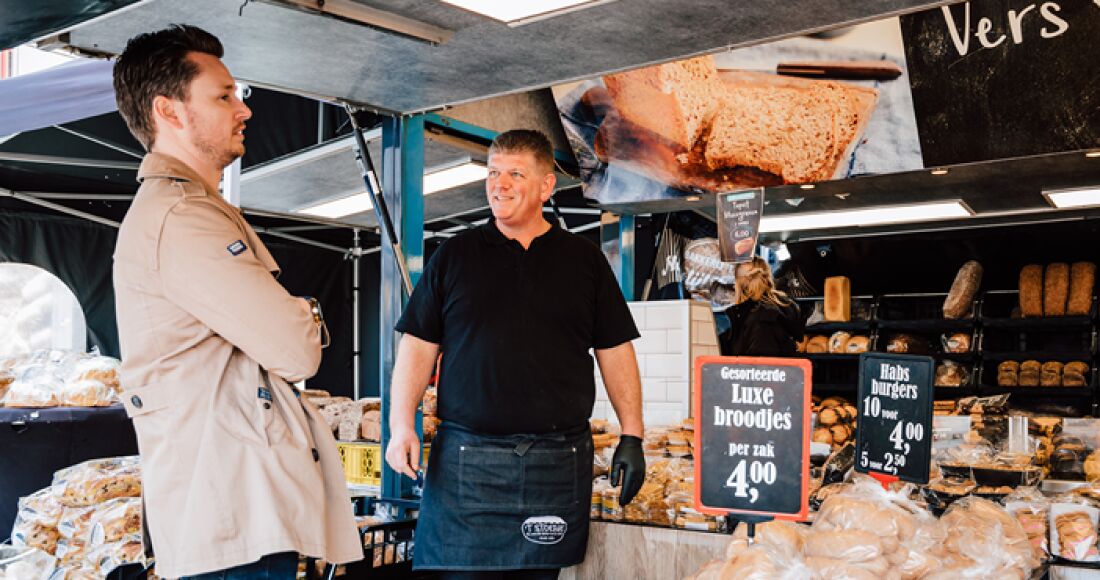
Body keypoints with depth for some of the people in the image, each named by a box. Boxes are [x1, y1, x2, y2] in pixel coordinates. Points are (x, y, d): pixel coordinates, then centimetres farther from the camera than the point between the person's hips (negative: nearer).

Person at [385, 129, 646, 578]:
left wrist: (632, 435, 3)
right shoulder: (454, 256, 8)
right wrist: (401, 426, -4)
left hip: (558, 460, 1)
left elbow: (615, 351, 9)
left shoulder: (585, 260, 9)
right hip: (466, 456, 0)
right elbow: (418, 346, 6)